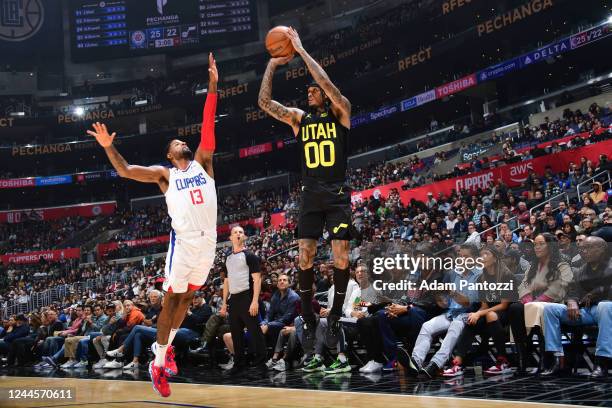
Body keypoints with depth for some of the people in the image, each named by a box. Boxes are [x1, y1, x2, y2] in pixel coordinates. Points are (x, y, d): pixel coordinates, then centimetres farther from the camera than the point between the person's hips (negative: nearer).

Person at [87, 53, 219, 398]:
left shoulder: (202, 162, 13)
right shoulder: (164, 174, 7)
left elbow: (209, 126, 2)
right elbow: (125, 170, -2)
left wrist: (213, 84, -7)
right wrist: (109, 147, -18)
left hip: (209, 242, 4)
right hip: (184, 243, -4)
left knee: (188, 297, 16)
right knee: (172, 300, 0)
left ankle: (168, 345, 36)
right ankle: (158, 364, 9)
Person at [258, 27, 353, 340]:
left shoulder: (340, 112, 2)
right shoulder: (298, 118, 11)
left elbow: (328, 84, -17)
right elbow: (264, 102, 3)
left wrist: (301, 50, -16)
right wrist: (272, 64, -2)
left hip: (338, 195, -3)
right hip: (310, 196, 3)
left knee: (341, 256, -5)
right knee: (305, 255, -3)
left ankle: (336, 314, 13)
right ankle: (308, 319, 11)